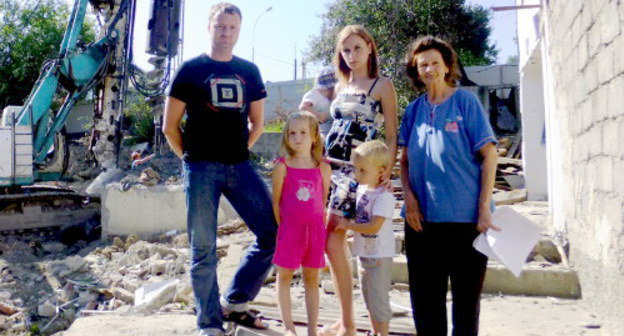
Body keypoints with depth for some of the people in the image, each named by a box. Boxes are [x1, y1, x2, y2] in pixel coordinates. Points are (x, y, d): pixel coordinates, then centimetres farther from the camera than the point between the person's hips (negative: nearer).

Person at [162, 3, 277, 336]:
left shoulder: (249, 71, 12)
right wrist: (192, 158, 4)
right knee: (203, 251, 1)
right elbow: (170, 126, 3)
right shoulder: (191, 69, 2)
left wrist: (239, 151, 10)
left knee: (273, 233, -1)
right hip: (201, 169, -4)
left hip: (239, 167, 4)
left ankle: (233, 302, 16)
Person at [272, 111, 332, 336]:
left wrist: (320, 226, 7)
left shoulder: (323, 168, 1)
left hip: (315, 229, 2)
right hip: (290, 228, -1)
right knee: (284, 275, 5)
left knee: (312, 278, 11)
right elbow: (276, 201, 0)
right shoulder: (283, 166, -5)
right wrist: (283, 225, 0)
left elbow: (324, 200, 9)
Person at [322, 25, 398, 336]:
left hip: (357, 170, -6)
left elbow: (391, 136, -4)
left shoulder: (383, 85, 0)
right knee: (336, 243, 6)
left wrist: (386, 170, -17)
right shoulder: (341, 87, 17)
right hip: (330, 167, 6)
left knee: (333, 242, -11)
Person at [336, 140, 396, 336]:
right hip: (364, 253, 9)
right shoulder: (361, 189, 6)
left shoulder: (384, 196, -20)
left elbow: (373, 227, -26)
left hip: (379, 256, -9)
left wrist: (348, 225, -15)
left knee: (378, 298, -1)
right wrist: (348, 225, 0)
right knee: (368, 298, 18)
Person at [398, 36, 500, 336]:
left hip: (466, 216, -3)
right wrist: (409, 198, -3)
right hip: (422, 217, 4)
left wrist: (484, 208, -11)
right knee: (425, 295, 12)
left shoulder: (466, 101, -2)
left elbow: (489, 155, -5)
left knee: (466, 294, 9)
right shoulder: (413, 110, 9)